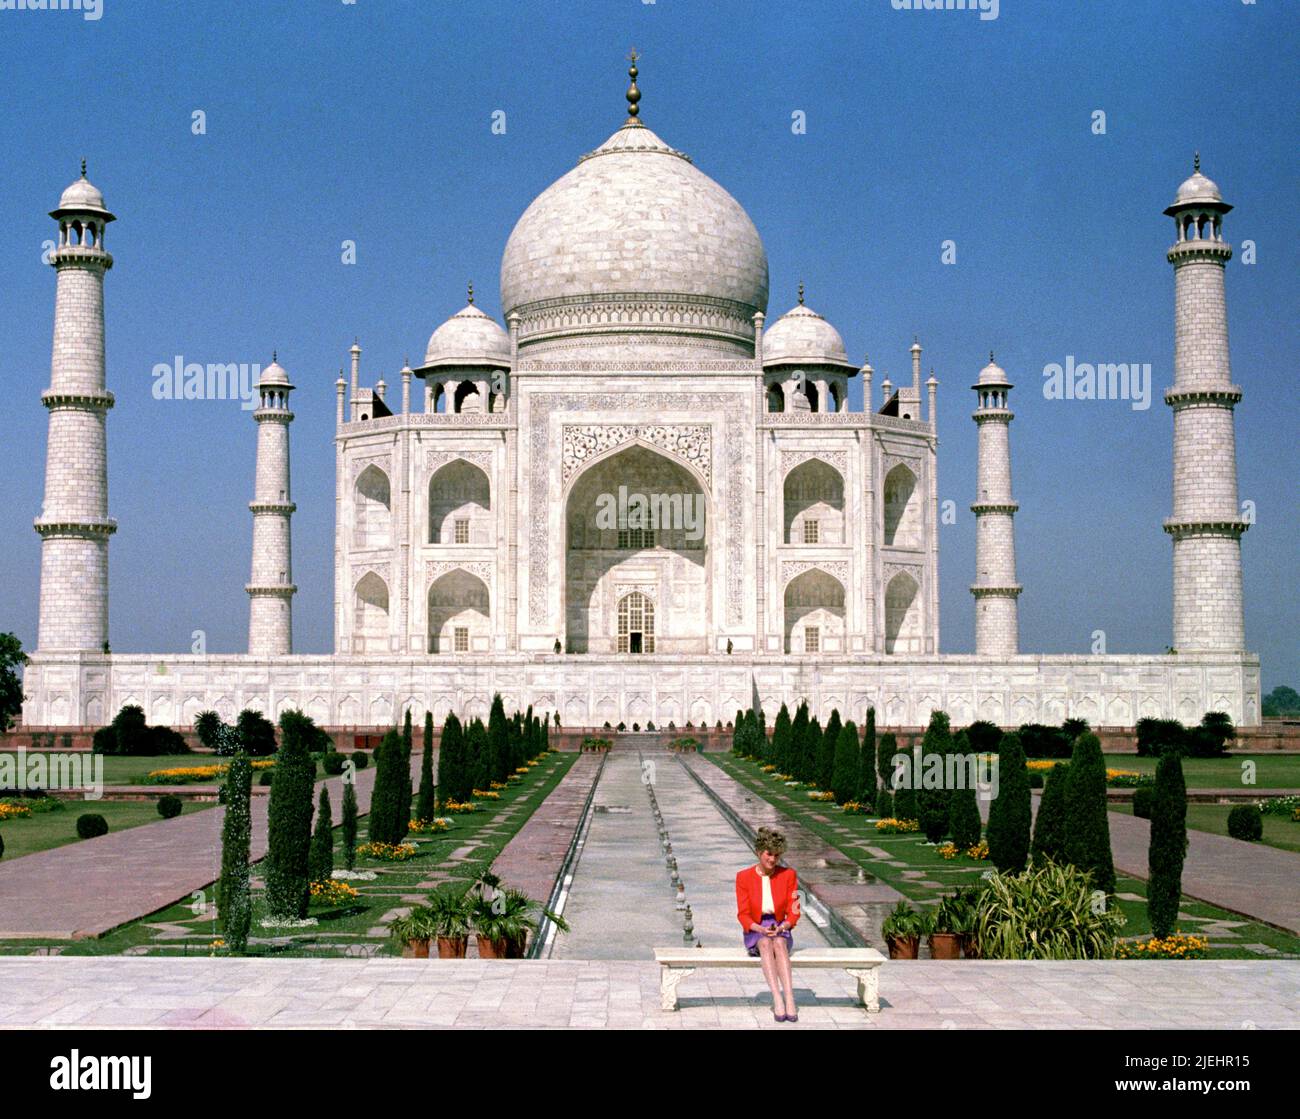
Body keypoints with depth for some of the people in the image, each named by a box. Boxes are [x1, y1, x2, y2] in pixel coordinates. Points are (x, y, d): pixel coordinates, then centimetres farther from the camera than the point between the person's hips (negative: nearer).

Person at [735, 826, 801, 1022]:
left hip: (781, 930, 0)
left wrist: (782, 927, -21)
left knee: (779, 943, -36)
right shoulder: (744, 877, -4)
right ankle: (777, 999, -48)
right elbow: (743, 915, -5)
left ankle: (789, 999, -48)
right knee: (766, 943, -36)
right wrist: (761, 929, -23)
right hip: (755, 933, 0)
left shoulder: (788, 875, -2)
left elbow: (793, 913, -1)